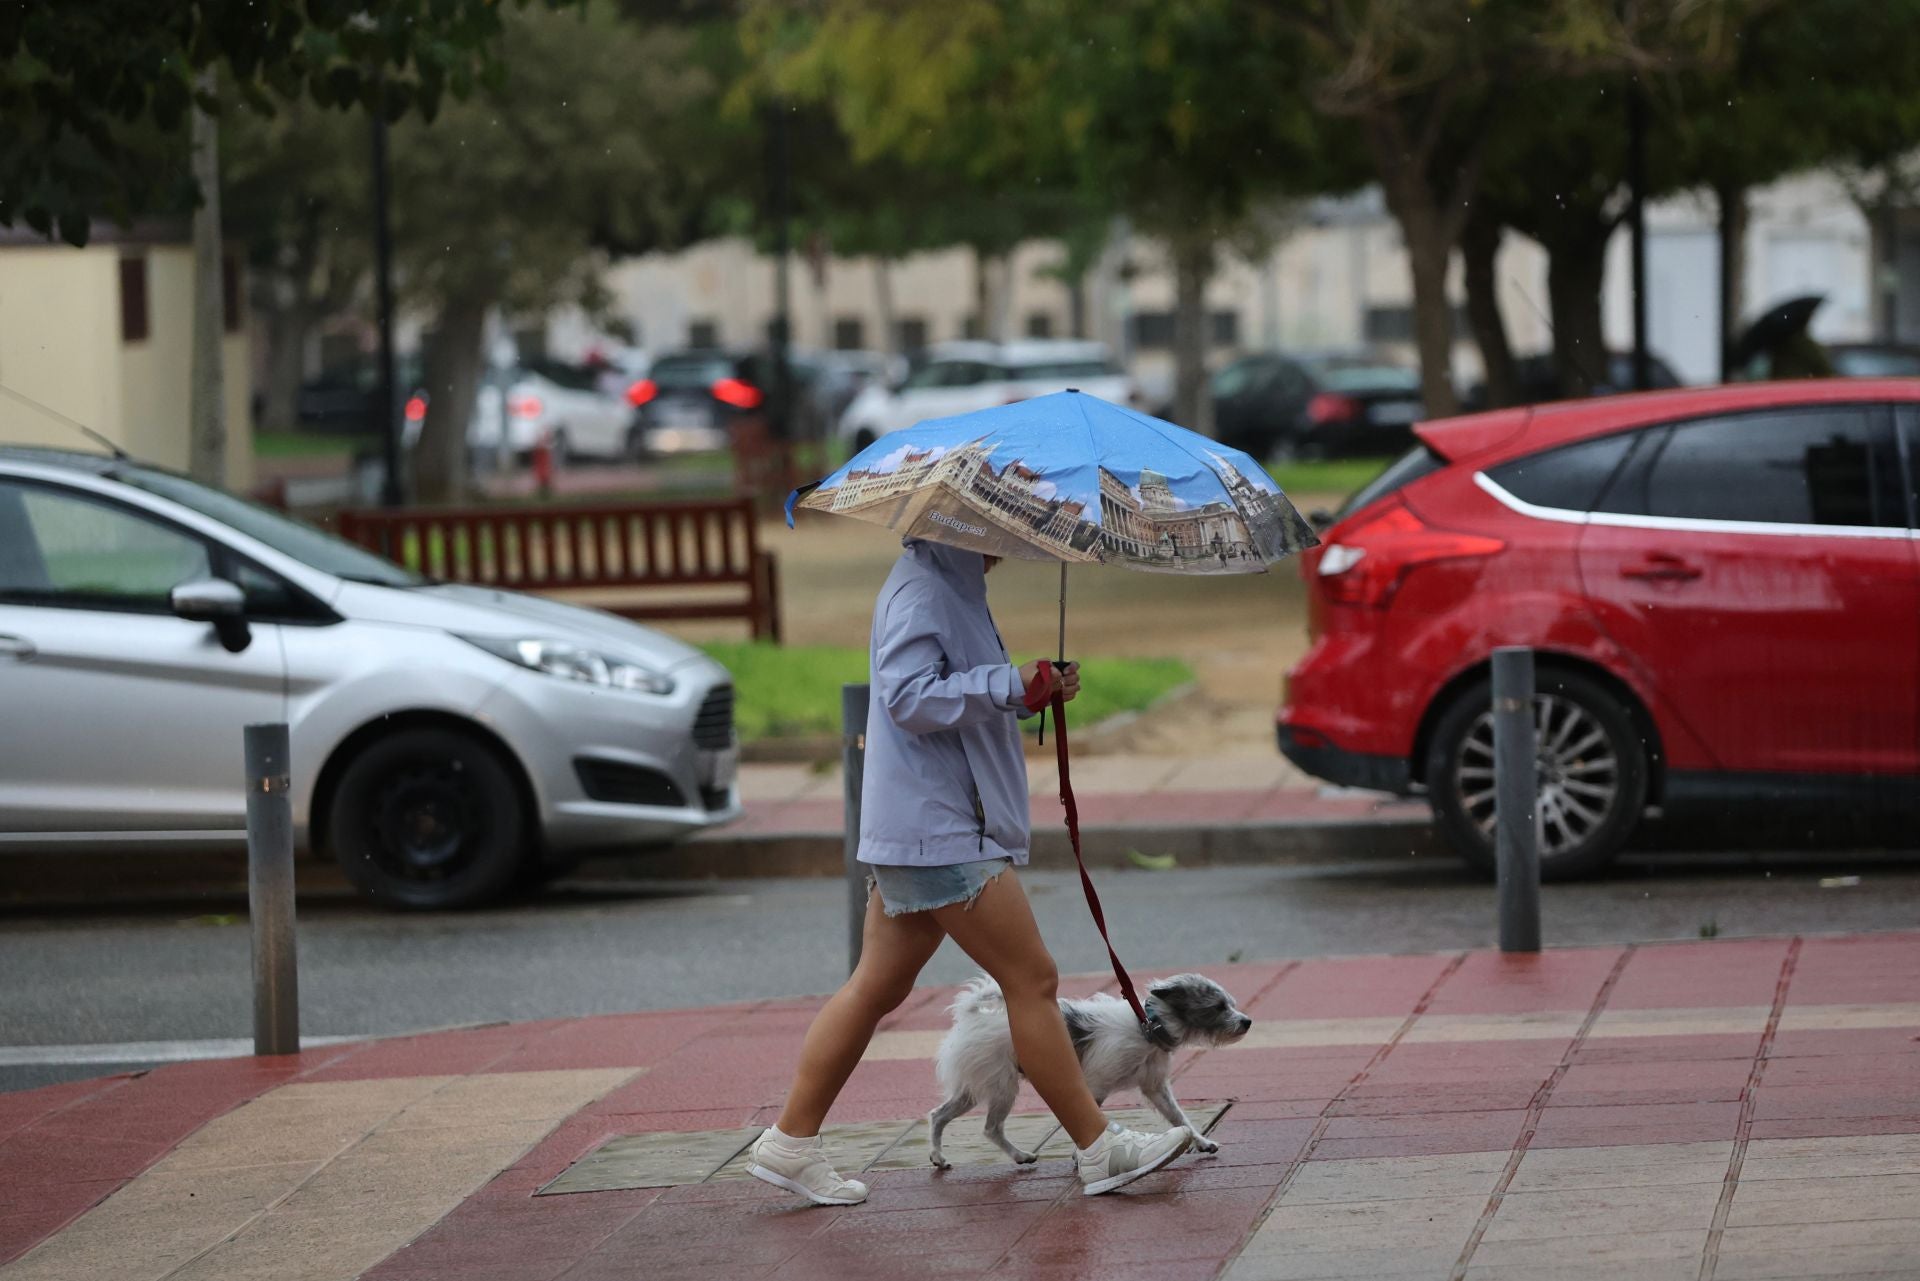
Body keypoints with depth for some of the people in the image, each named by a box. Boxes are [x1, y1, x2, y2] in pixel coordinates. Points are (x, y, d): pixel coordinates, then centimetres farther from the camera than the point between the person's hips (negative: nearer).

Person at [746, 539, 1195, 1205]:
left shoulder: (953, 588, 19)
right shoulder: (920, 591, -14)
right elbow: (909, 696, -25)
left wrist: (1038, 687, 18)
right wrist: (1015, 686, -25)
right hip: (939, 829, -11)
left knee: (878, 987, 11)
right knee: (1032, 979, -6)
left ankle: (791, 1142, 13)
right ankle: (1097, 1147, -1)